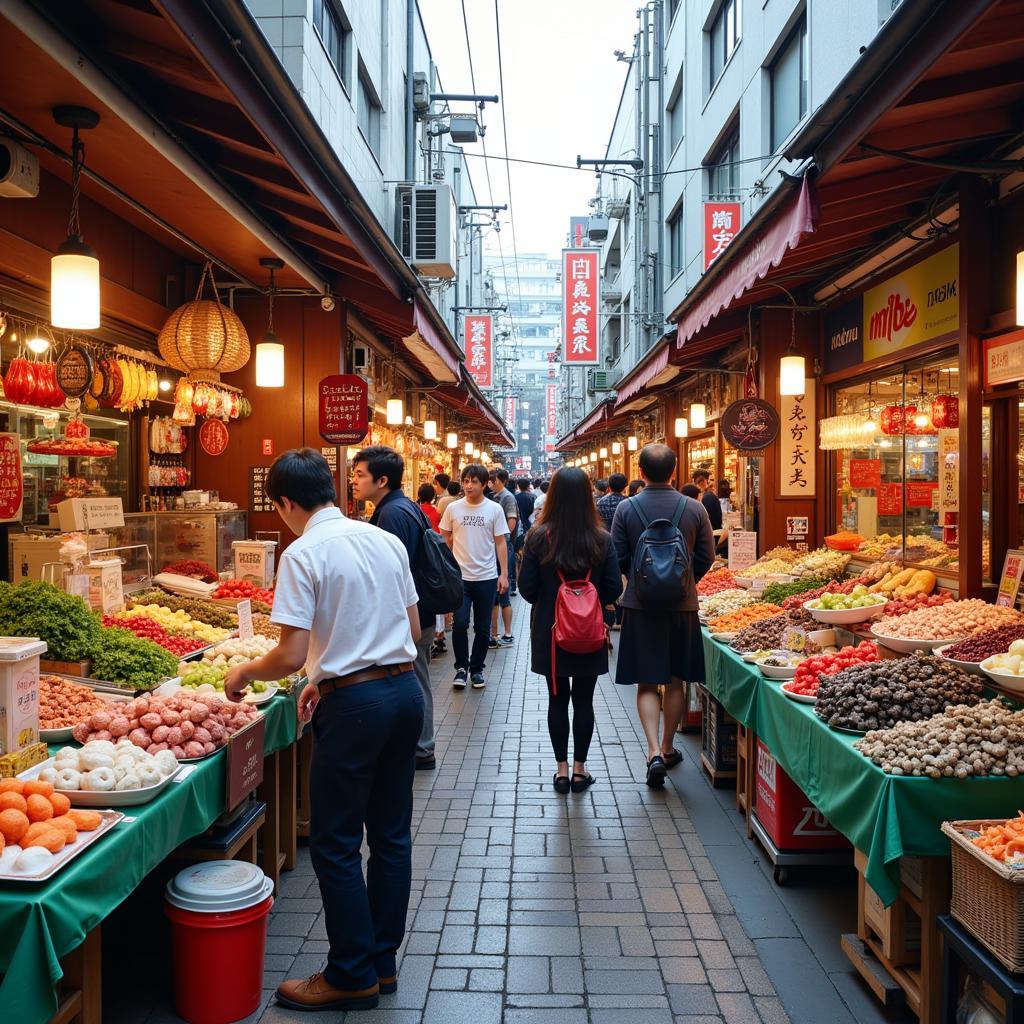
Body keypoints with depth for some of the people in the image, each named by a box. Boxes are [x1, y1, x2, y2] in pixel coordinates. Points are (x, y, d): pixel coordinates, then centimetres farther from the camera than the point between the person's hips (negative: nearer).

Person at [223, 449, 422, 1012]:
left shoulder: (303, 554, -12)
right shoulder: (386, 540, 8)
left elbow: (291, 655, -16)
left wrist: (244, 672, 6)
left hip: (355, 703, -7)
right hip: (405, 690, 7)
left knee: (336, 845, 8)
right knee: (391, 834, 16)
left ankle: (353, 976, 19)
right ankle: (382, 960, 30)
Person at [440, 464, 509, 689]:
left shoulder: (494, 509, -1)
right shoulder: (453, 508, 1)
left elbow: (501, 543, 1)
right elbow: (445, 539, 9)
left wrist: (504, 574, -4)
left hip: (487, 577, 0)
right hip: (460, 576, 0)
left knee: (482, 628, 8)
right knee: (460, 623, -9)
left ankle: (476, 669, 23)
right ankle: (461, 667, 10)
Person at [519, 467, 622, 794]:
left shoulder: (539, 537, -12)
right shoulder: (602, 540, -10)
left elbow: (527, 589, -8)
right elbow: (613, 589, -5)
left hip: (550, 632, 0)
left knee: (557, 699, 12)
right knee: (584, 700, 12)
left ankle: (562, 769, 18)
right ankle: (579, 769, 20)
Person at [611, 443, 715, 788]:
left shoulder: (626, 509, -9)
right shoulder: (694, 508, -5)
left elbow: (618, 559, -5)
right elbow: (707, 556, 1)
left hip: (640, 605, -1)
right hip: (682, 605, 2)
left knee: (646, 683, 6)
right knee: (674, 681, 15)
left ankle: (654, 752, -7)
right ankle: (668, 749, 27)